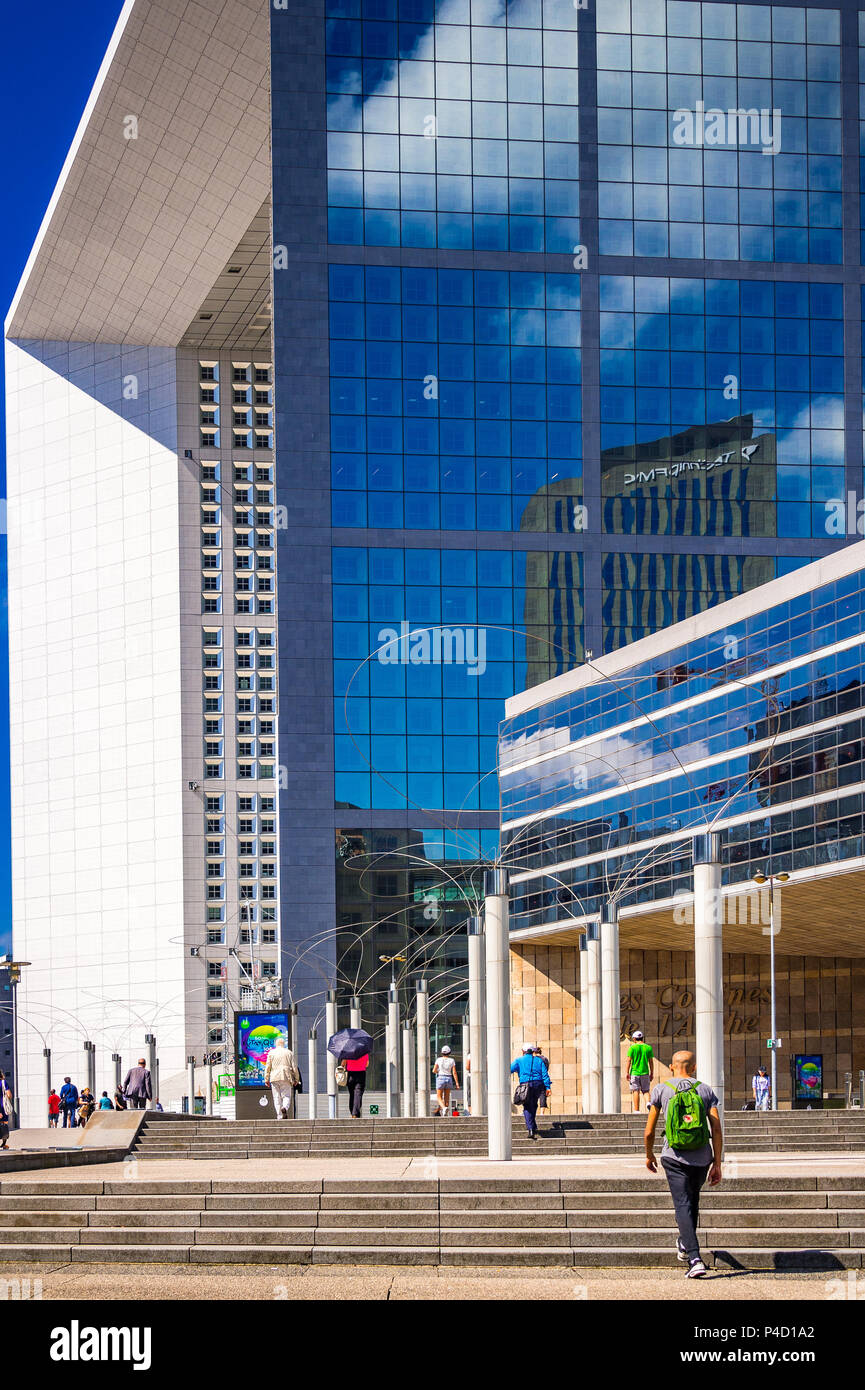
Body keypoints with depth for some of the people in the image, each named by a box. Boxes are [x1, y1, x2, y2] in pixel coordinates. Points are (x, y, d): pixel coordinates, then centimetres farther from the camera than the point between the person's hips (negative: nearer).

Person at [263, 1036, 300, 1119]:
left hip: (274, 1078, 0)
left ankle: (279, 1117, 0)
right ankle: (285, 1107, -28)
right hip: (286, 1078, 0)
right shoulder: (289, 1053, 7)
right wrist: (296, 1079, 11)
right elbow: (294, 1067, 5)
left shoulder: (271, 1053, 7)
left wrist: (266, 1079, 6)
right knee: (286, 1096, 4)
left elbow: (268, 1067, 3)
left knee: (277, 1097, 5)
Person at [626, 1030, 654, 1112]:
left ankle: (636, 1110, 0)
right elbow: (650, 1061, 5)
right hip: (645, 1072, 2)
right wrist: (651, 1073, 11)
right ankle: (648, 1102, -17)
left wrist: (627, 1073, -2)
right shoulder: (648, 1047, 3)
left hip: (634, 1072, -2)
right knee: (646, 1090, 11)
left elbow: (629, 1061, -7)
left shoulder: (632, 1047, -4)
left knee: (636, 1091, 3)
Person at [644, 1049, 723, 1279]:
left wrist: (649, 1155, 22)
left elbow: (649, 1131, 5)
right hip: (702, 1159, 2)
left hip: (674, 1157, -2)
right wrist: (717, 1165, 6)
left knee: (683, 1205, -6)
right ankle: (684, 1245, 40)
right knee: (693, 1200, 26)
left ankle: (695, 1259, -20)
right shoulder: (706, 1091, 5)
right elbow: (717, 1131, 1)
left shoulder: (661, 1090, 2)